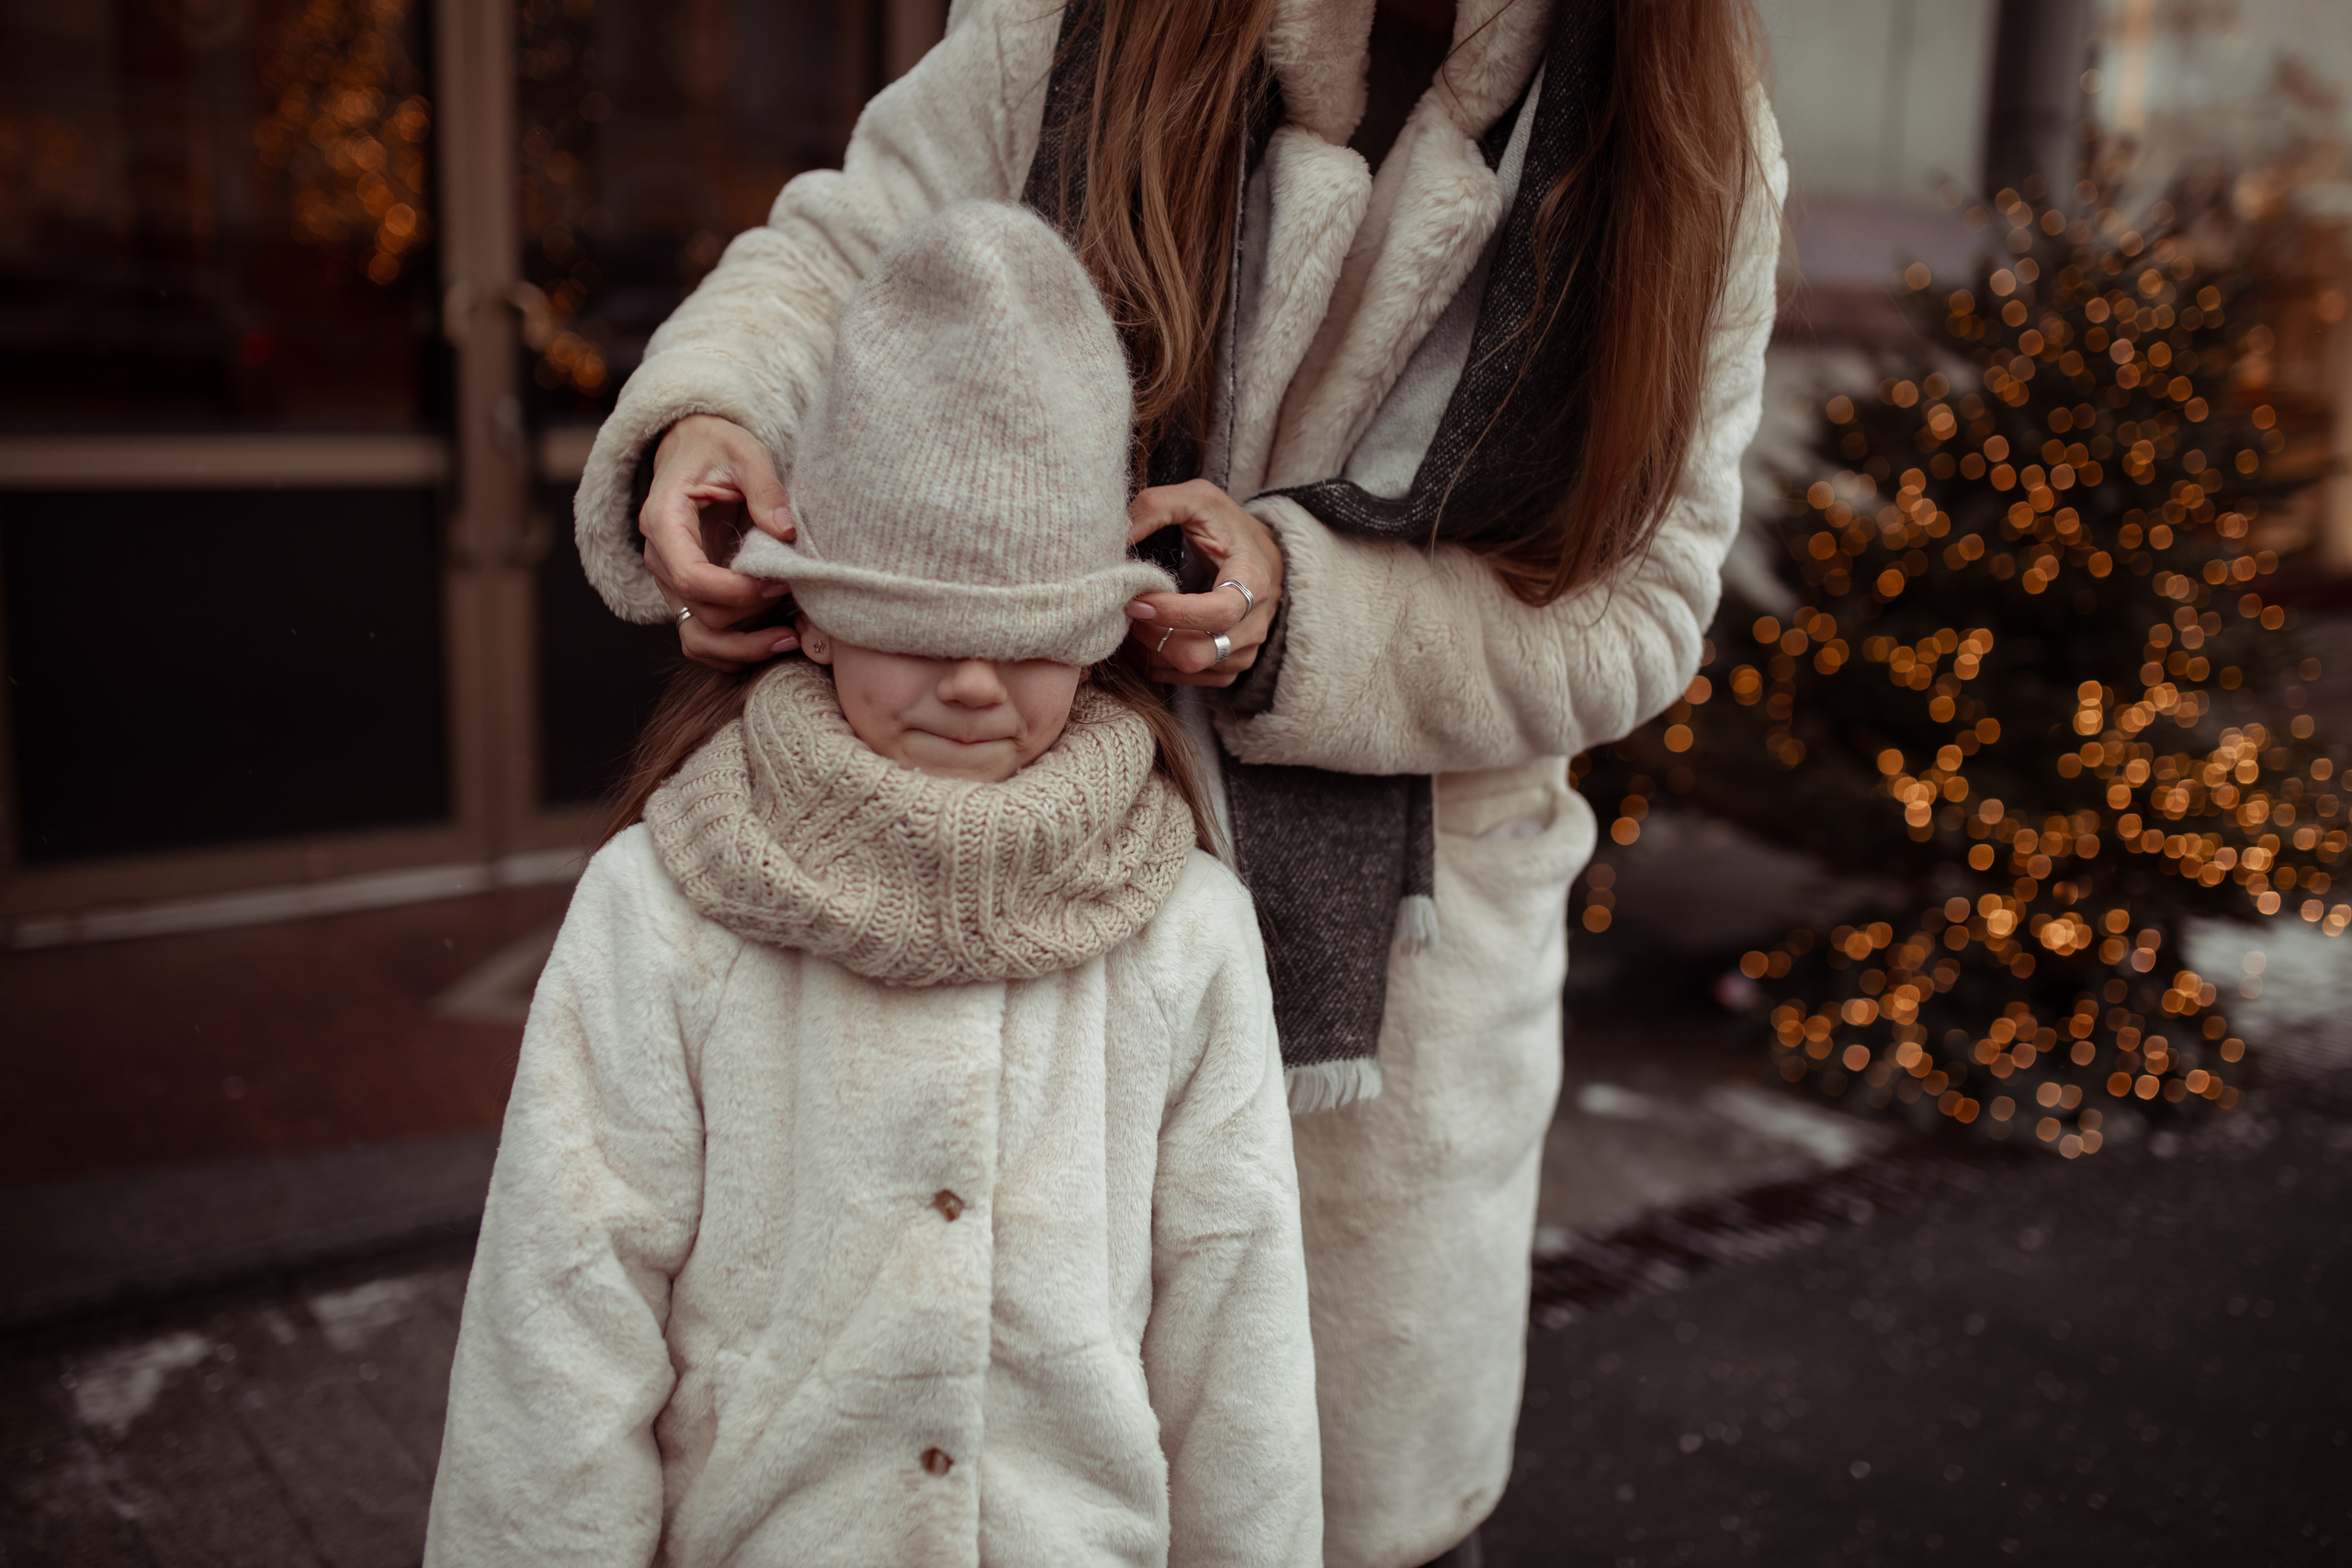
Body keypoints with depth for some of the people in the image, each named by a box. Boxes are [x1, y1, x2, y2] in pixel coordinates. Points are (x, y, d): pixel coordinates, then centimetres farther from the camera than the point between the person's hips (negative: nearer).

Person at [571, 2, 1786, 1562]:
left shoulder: (1693, 155, -10)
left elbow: (1633, 610, -10)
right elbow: (850, 254, -5)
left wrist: (1302, 606, -25)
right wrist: (702, 416, -28)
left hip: (1405, 940, 0)